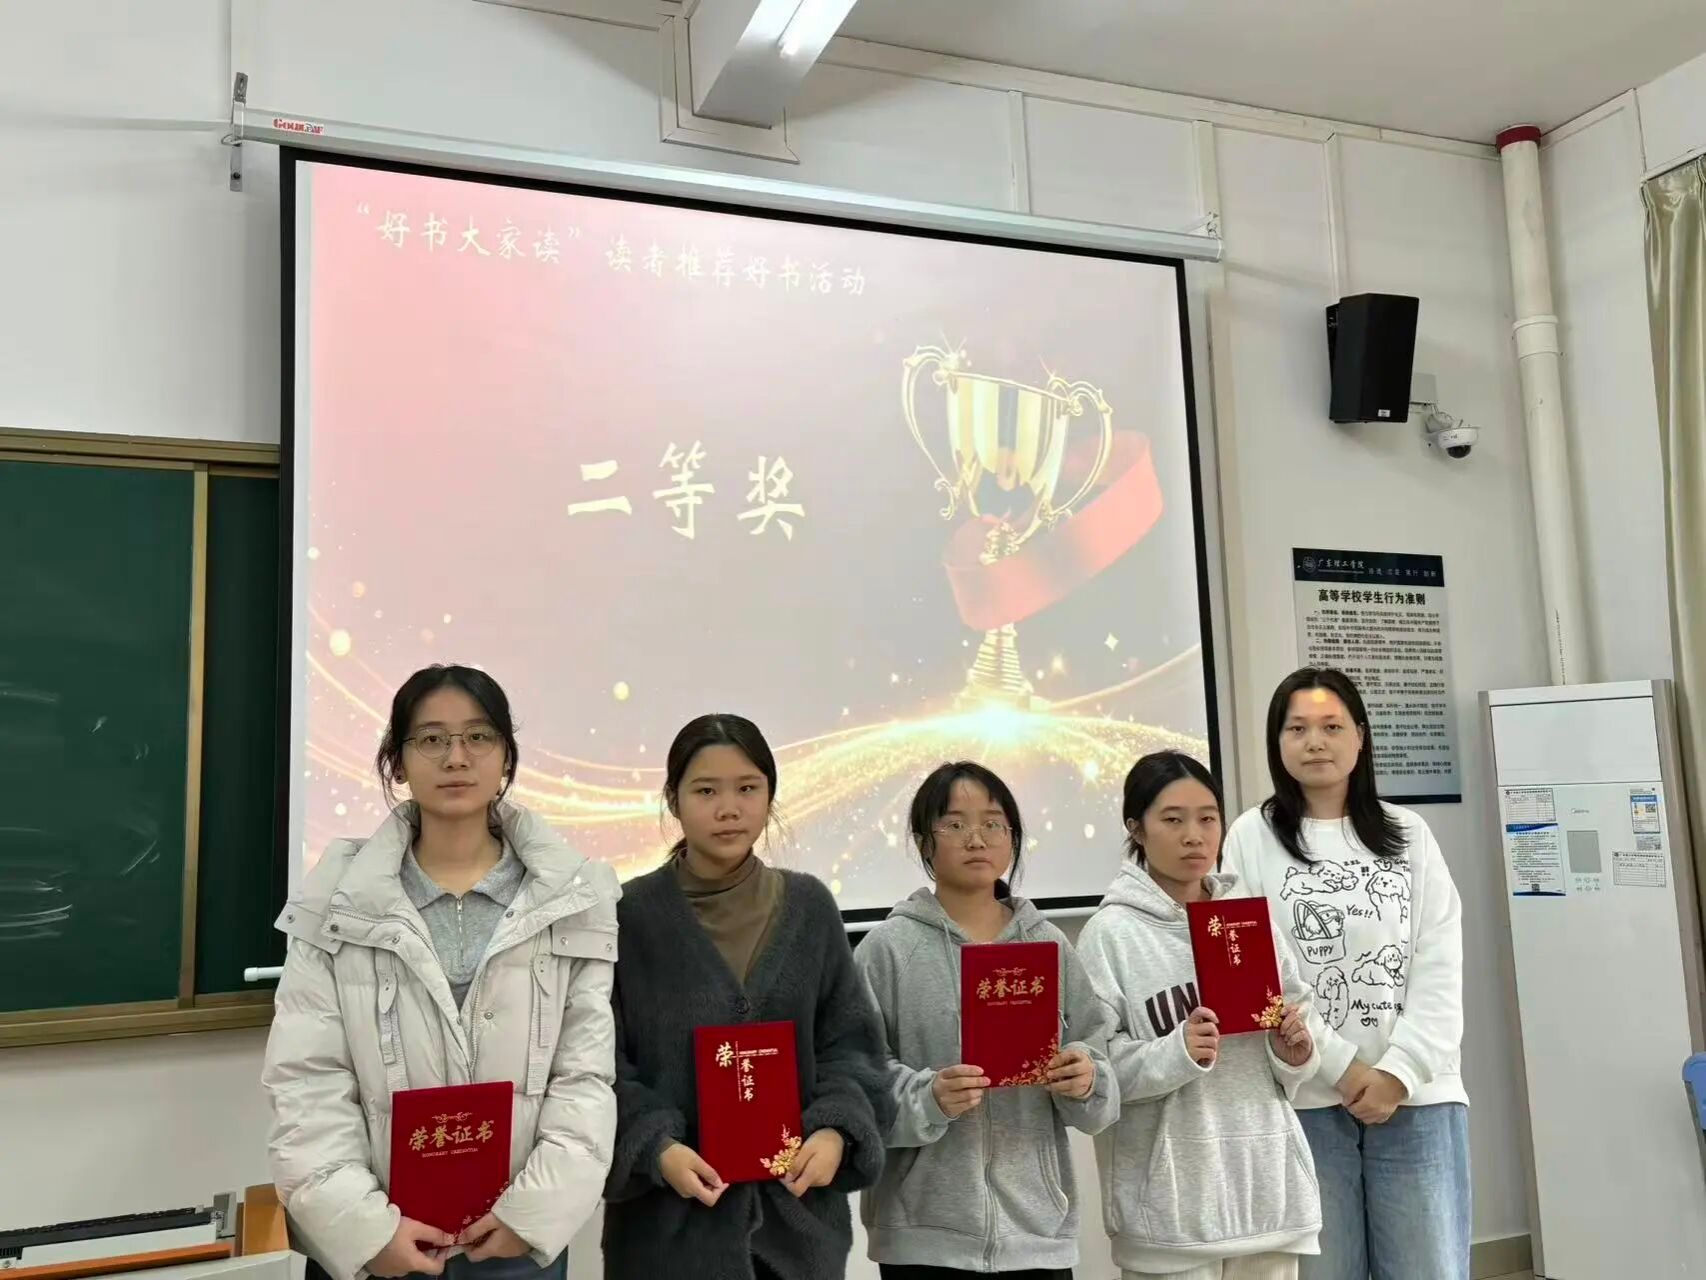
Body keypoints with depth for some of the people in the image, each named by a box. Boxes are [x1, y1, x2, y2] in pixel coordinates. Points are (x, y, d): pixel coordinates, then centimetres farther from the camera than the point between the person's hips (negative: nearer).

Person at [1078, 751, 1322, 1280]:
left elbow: (1290, 1064, 15)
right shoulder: (1111, 932, -7)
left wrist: (1292, 1053, -6)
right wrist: (1177, 1056, -25)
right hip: (1171, 1198, -4)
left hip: (1265, 1183, 5)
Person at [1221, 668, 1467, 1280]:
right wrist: (1344, 1067, -10)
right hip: (1304, 1100, -2)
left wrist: (1399, 1072, -8)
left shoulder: (1410, 834, 9)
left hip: (1417, 1097, 2)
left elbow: (1441, 968, 3)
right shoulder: (1251, 839, 1)